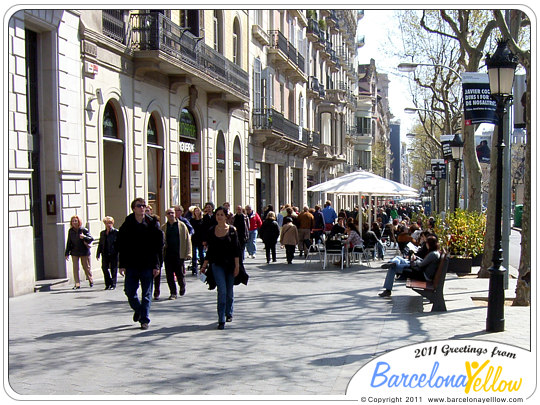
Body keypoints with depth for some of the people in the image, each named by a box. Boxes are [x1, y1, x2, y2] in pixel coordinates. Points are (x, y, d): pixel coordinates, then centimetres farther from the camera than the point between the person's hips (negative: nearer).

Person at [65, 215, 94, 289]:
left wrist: (84, 237, -27)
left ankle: (91, 280, 27)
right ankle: (77, 284, 3)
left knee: (87, 267, 7)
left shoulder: (84, 230, -6)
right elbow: (69, 242, 11)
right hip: (74, 252, 3)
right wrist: (67, 253, 9)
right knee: (75, 268, -1)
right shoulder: (71, 231, 4)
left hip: (84, 251, -3)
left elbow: (91, 239, -8)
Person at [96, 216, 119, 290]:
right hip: (105, 254, 5)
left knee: (113, 269, 1)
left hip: (113, 253, -4)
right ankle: (108, 284, 12)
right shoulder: (102, 233, 14)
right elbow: (100, 244, 18)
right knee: (104, 268, -1)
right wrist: (98, 253, 13)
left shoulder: (116, 232, -3)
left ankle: (113, 285, 10)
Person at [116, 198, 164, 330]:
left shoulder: (152, 224, 0)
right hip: (131, 264, 1)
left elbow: (158, 246, 0)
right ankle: (138, 309, 32)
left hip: (148, 265, -1)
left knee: (147, 294, 1)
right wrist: (122, 265, -2)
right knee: (129, 291, 4)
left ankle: (144, 319, 10)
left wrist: (156, 266, -5)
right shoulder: (127, 225, 2)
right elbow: (121, 246, 4)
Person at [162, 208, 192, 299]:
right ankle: (173, 293, 12)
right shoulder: (163, 227, 9)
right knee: (169, 275, 2)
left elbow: (187, 239, 3)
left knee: (180, 273, 1)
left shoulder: (182, 225, 3)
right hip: (167, 254, 2)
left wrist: (188, 253, -5)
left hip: (179, 254, -2)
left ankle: (182, 287, 30)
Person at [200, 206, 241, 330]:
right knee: (222, 291, -12)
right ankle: (221, 320, -12)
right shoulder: (212, 231, 4)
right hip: (217, 264, 0)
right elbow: (210, 250, 11)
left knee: (229, 291, 10)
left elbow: (236, 249, -3)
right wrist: (204, 265, 10)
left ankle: (229, 314, 33)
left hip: (230, 264, 0)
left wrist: (237, 265, -9)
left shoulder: (232, 230, -2)